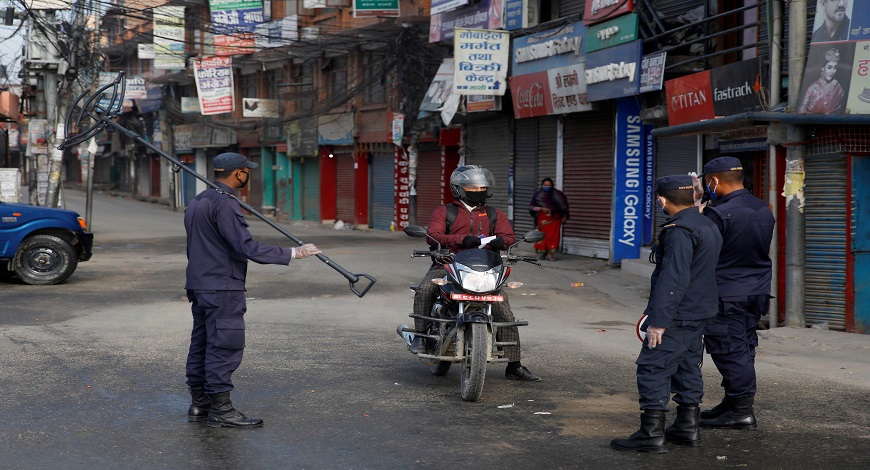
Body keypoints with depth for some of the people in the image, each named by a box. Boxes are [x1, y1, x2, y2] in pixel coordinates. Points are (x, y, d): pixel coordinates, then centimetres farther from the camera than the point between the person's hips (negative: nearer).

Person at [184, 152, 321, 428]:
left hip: (199, 286, 10)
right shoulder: (224, 204, -17)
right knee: (225, 346, -6)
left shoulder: (197, 202, 15)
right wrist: (293, 254, -21)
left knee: (202, 344, 13)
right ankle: (220, 409, -4)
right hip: (222, 290, -10)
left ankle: (199, 404, 19)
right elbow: (246, 247, -22)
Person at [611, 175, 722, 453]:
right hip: (699, 314, 10)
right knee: (688, 367, 16)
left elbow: (673, 279, -26)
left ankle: (652, 434, -8)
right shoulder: (707, 226, 13)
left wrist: (658, 320, -25)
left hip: (677, 316, -10)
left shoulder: (679, 231, -20)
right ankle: (687, 428, 23)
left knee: (653, 368, -8)